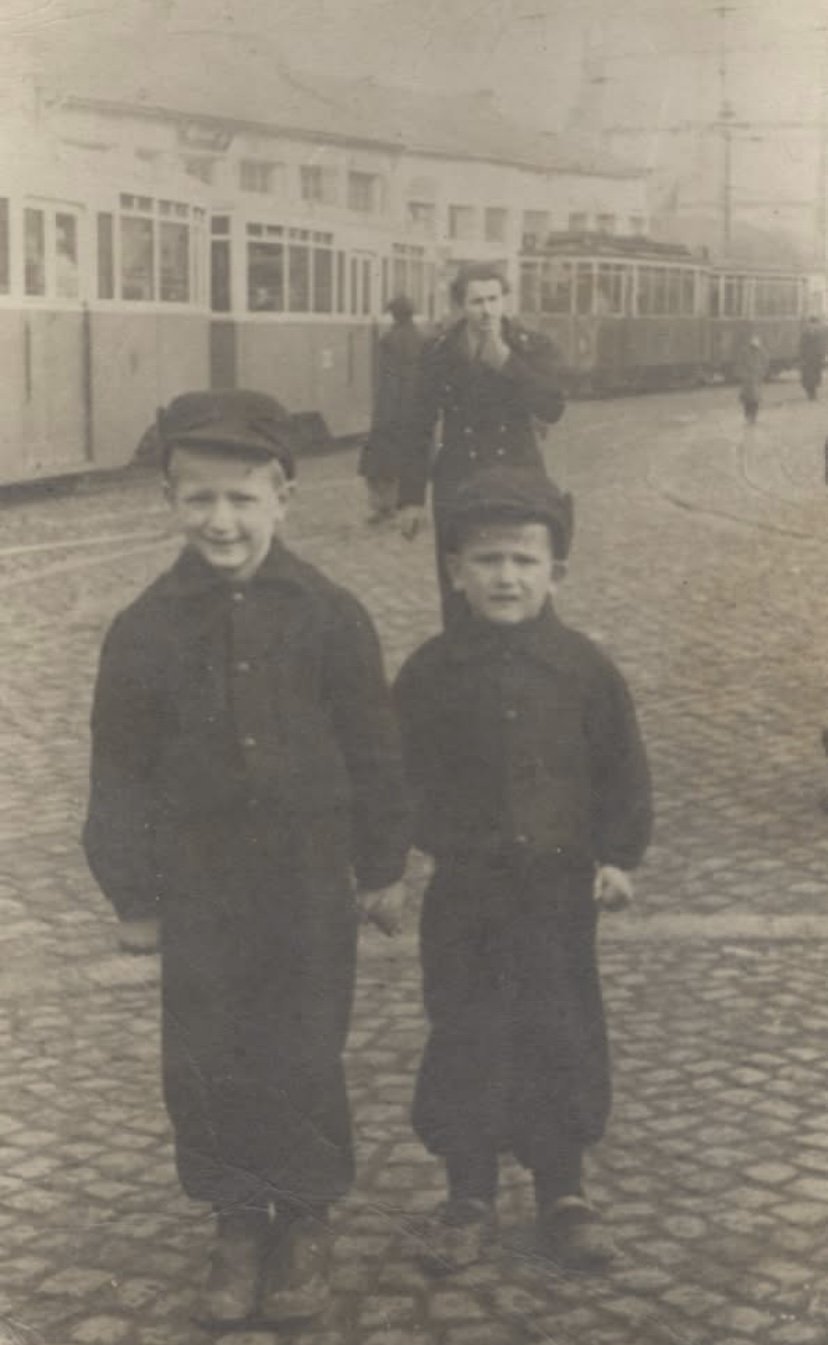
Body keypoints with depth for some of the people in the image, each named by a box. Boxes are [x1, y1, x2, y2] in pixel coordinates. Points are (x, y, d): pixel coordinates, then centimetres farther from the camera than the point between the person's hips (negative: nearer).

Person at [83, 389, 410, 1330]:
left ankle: (306, 1217, 29)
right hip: (199, 891, 1)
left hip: (310, 884, -1)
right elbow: (121, 773, 0)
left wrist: (382, 869, 4)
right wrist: (132, 892, 2)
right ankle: (237, 1219, 27)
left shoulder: (328, 616, -6)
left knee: (305, 1061, 9)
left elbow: (372, 751, 1)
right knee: (205, 1066, 8)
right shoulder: (145, 630, -5)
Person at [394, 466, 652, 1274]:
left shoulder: (583, 669, -4)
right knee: (464, 1040, 8)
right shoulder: (429, 673, -4)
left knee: (563, 1038, 8)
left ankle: (562, 1192, 24)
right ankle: (468, 1194, 23)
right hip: (464, 896, 0)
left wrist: (617, 856, -4)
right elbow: (404, 778, 4)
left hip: (560, 889, 0)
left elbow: (624, 770, 2)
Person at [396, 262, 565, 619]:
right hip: (457, 485, 0)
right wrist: (411, 498, 1)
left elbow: (552, 410, -16)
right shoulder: (438, 354, 0)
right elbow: (419, 428, 3)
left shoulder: (534, 348, -2)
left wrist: (507, 363, -23)